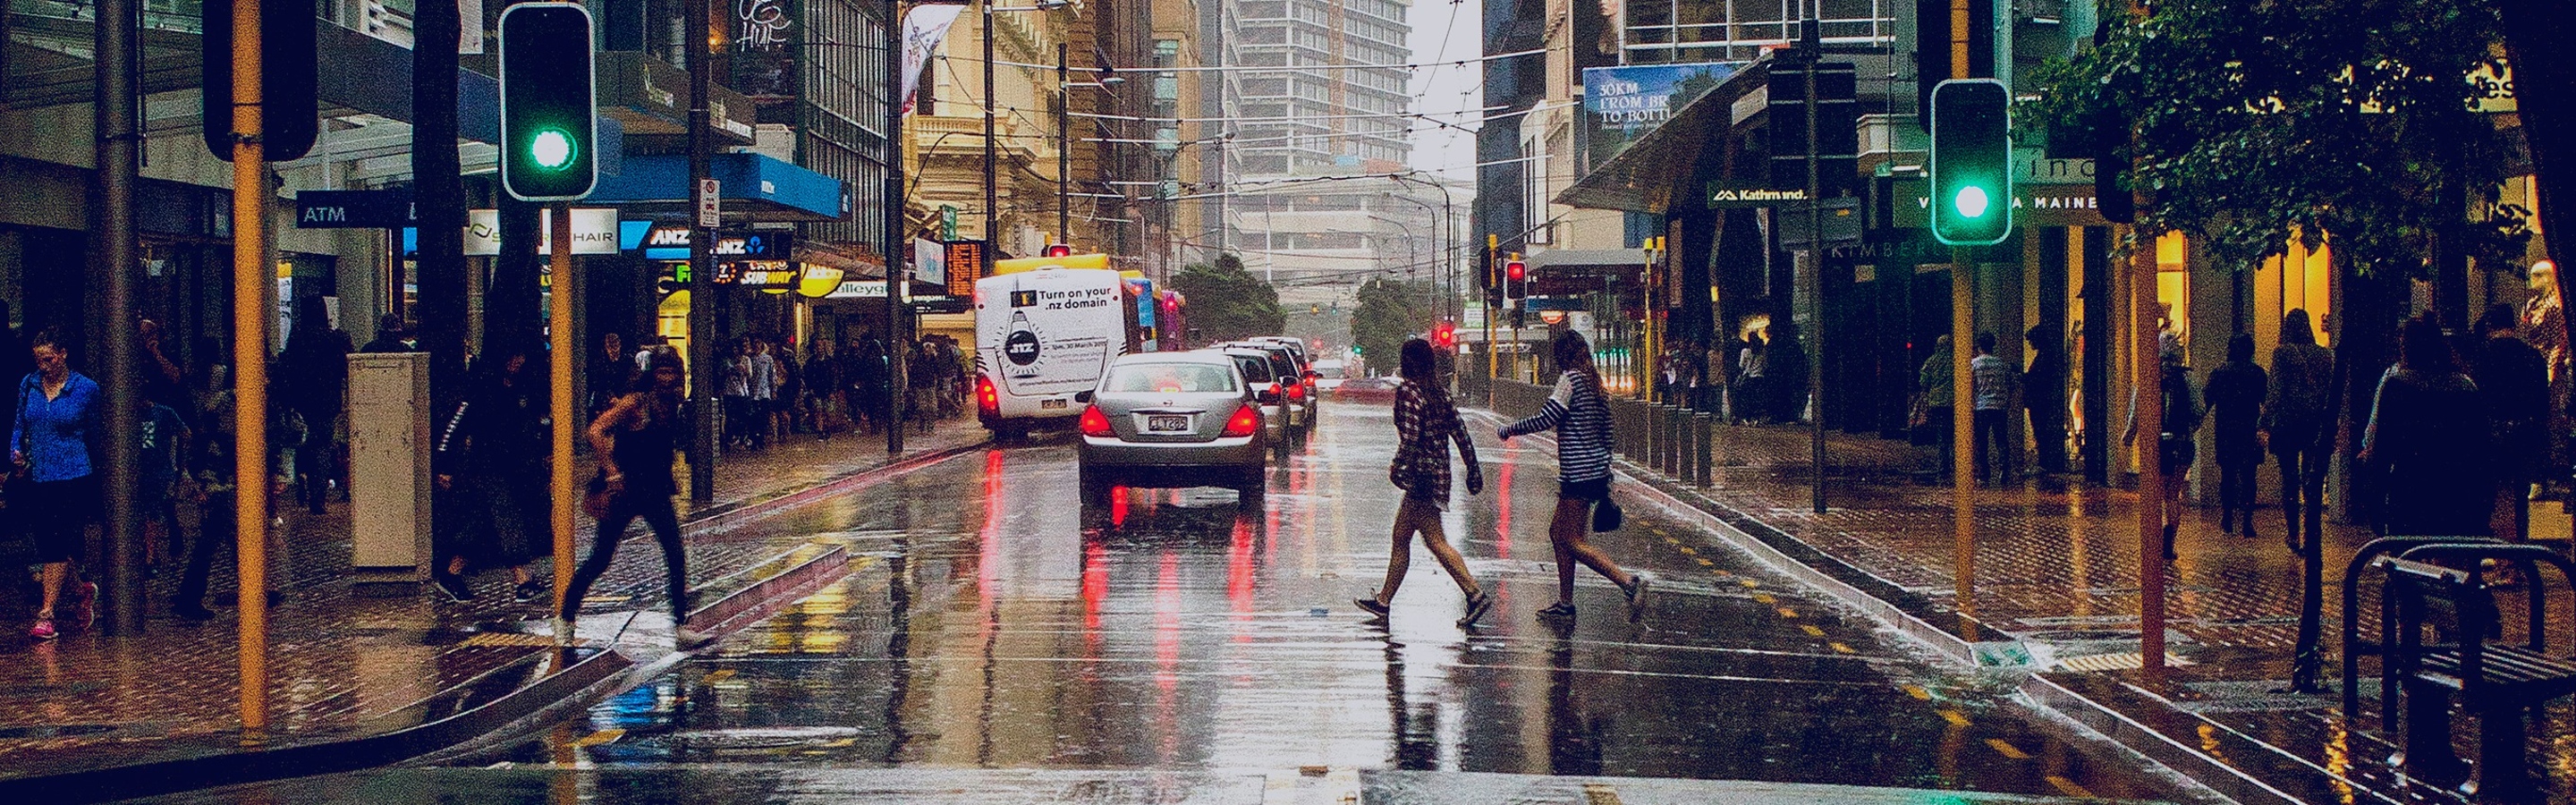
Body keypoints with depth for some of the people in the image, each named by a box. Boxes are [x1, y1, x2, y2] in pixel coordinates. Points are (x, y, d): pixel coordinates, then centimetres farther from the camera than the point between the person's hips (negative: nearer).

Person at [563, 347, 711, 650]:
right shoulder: (635, 403, -14)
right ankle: (565, 619, 18)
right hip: (626, 491, -6)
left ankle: (681, 627, 0)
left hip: (657, 492, 6)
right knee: (600, 559, 2)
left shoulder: (673, 405, 6)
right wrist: (612, 473, -22)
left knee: (676, 556, -5)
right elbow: (596, 431, -22)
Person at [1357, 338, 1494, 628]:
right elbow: (1460, 432, 11)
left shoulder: (1408, 390, -12)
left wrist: (1398, 468, -11)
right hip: (1439, 471, 9)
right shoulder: (1438, 392, 11)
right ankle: (1383, 600, 22)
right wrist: (1473, 470, 15)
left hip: (1421, 472, -9)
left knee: (1435, 541, -9)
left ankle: (1475, 594, -15)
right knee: (1400, 538, 16)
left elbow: (1410, 435, -21)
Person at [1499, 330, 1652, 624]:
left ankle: (1629, 582, -19)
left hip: (1579, 470, -9)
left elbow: (1545, 419, -17)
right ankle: (1565, 602, 19)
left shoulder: (1571, 379, -13)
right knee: (1557, 531, 17)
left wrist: (1509, 430, -1)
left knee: (1573, 542, -7)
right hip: (1597, 468, 9)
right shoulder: (1595, 383, 14)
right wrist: (1606, 481, 21)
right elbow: (1606, 432, 17)